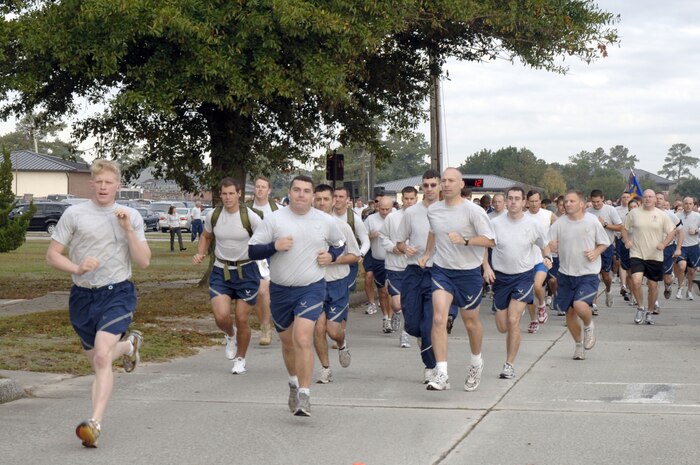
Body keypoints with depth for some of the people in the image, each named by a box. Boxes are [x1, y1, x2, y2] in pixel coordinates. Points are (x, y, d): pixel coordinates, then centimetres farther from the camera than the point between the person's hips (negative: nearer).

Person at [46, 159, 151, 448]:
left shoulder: (131, 216, 4)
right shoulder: (74, 214, 0)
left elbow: (144, 262, 0)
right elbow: (52, 255, 0)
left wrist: (128, 229, -12)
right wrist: (77, 268, -18)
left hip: (117, 293, -2)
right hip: (82, 295, 2)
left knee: (102, 358, -21)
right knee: (95, 360, 17)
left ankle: (95, 424, -22)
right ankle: (129, 344, 49)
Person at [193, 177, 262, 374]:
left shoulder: (250, 217, -12)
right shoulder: (213, 216, 0)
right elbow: (206, 236, 18)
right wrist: (201, 254, 1)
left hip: (246, 271, -2)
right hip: (220, 271, 2)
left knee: (241, 320, 2)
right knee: (221, 316, -15)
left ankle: (240, 359, 26)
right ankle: (230, 335, 23)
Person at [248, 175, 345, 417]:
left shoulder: (326, 221, 1)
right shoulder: (274, 219, -3)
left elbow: (340, 244, 19)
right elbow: (252, 250, -4)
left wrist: (331, 256, -2)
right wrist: (274, 246, -21)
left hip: (311, 289, -2)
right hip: (280, 290, 2)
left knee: (303, 340, -19)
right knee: (287, 342, 17)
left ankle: (304, 395, -14)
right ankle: (294, 383, 42)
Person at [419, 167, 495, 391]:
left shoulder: (473, 211, -12)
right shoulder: (433, 210, 4)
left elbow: (490, 240, -15)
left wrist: (464, 240, -26)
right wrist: (427, 253, 23)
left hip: (469, 272, -2)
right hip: (441, 271, 3)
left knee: (471, 322, 13)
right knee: (439, 319, -16)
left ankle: (476, 362, 41)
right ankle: (441, 374, -19)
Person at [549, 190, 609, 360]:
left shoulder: (592, 221, -6)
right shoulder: (559, 223, -2)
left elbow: (604, 243, 5)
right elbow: (550, 243, 0)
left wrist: (596, 252, -15)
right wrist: (550, 245, -24)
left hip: (588, 273, -3)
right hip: (566, 273, 3)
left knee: (580, 305, -24)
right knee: (569, 311, 9)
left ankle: (589, 327, 10)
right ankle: (579, 345, 31)